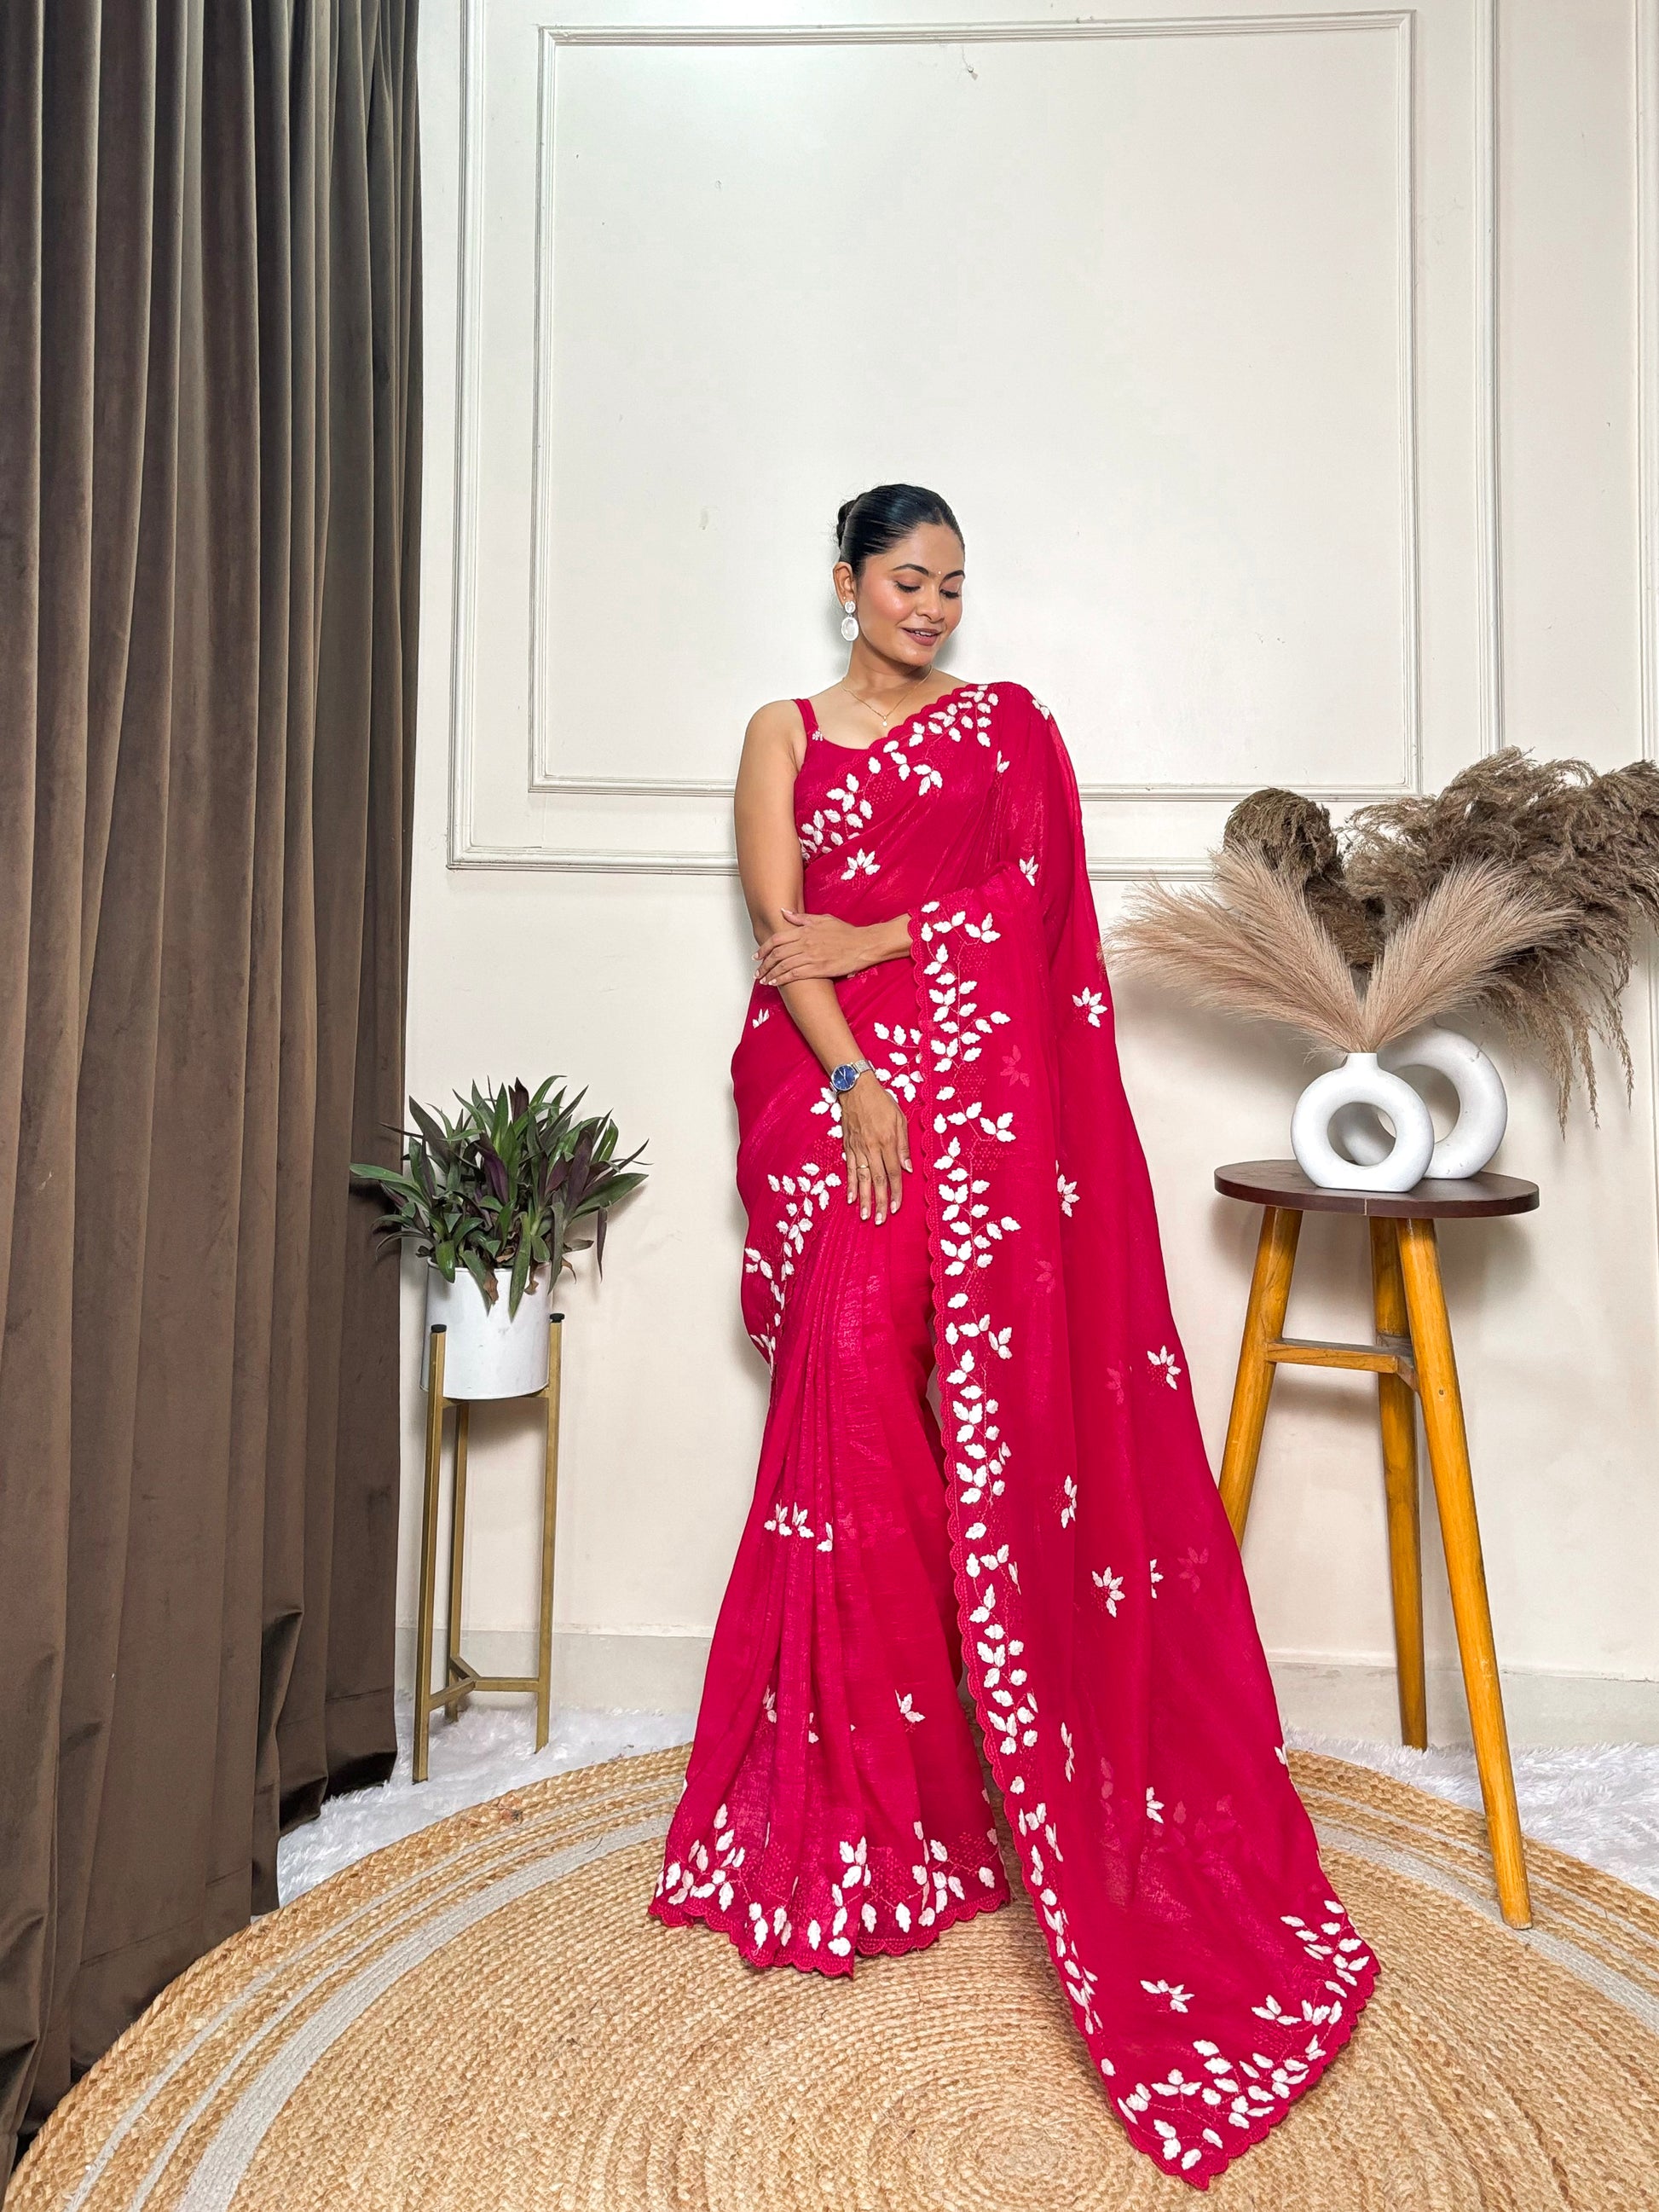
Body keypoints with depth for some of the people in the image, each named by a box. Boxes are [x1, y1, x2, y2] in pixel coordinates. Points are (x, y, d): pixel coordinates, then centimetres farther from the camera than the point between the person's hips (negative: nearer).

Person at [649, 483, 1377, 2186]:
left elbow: (1029, 897, 3)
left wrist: (875, 939, -7)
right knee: (856, 1405, -4)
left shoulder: (1007, 723, 17)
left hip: (989, 1093, 1)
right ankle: (862, 1802, 11)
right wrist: (855, 1081, -13)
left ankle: (1036, 1776, 11)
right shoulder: (785, 735, 14)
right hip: (838, 1092, 0)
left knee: (1002, 1408, -4)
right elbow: (781, 926, 1)